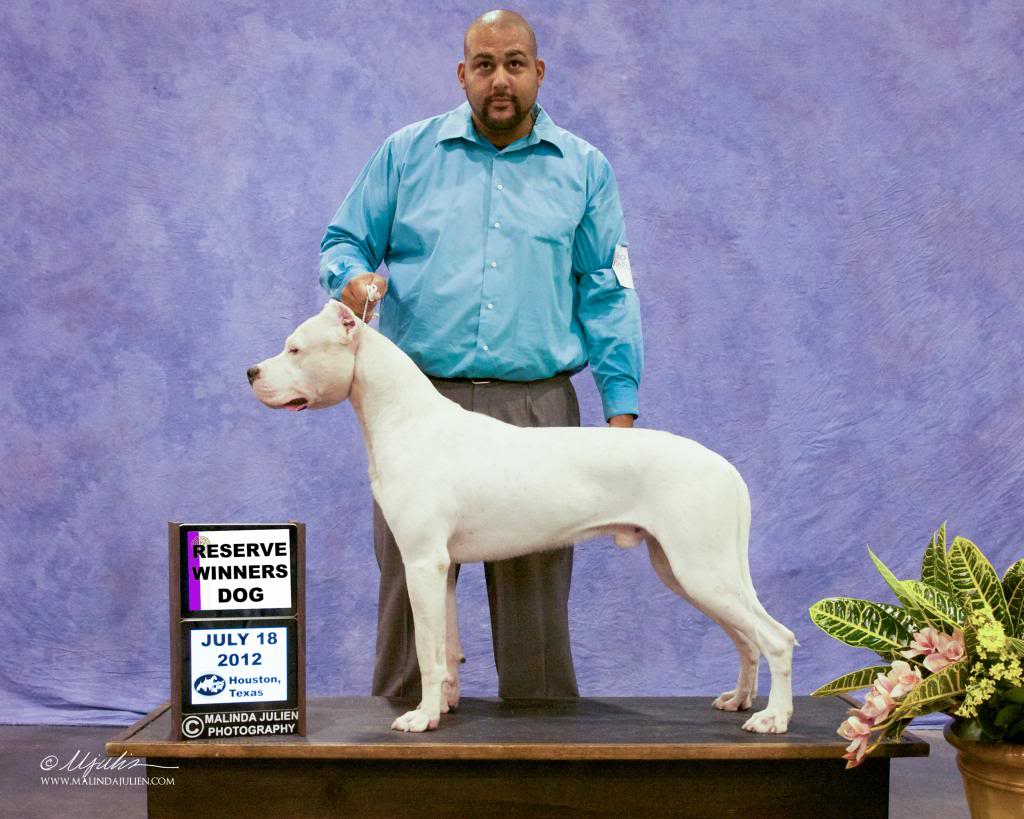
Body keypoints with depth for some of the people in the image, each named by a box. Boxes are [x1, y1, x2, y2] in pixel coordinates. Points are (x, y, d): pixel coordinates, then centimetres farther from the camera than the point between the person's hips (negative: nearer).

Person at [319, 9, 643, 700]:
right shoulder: (407, 153, 11)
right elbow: (343, 242, 15)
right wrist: (353, 276, -10)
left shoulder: (583, 169, 11)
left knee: (536, 594, 2)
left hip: (537, 409, 0)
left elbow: (607, 293, 8)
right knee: (410, 583, 2)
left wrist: (621, 406, 0)